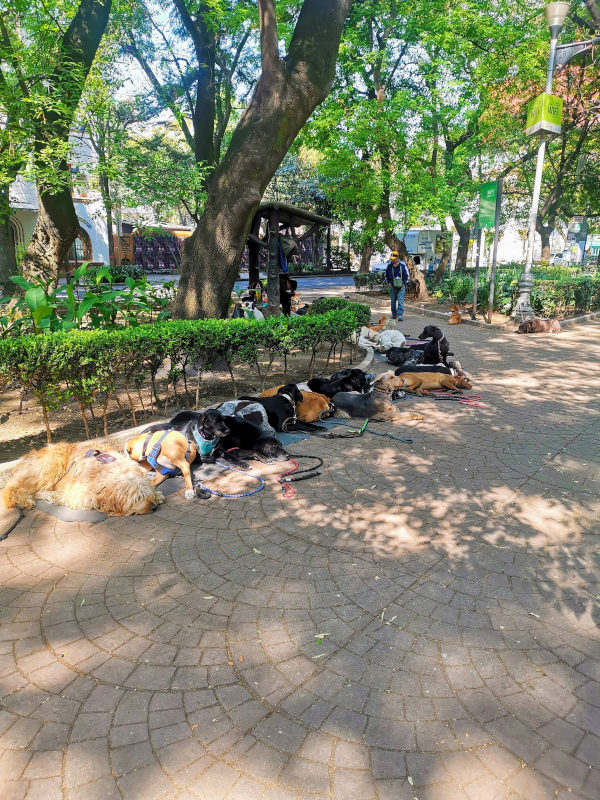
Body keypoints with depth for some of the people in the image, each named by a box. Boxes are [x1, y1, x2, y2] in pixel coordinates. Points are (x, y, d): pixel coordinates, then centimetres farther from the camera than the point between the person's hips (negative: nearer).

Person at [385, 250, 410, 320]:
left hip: (401, 286, -3)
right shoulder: (389, 265, 0)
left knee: (400, 300, -13)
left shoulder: (403, 264, -7)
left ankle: (400, 314, -17)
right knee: (393, 301, 9)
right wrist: (389, 283, 6)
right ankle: (394, 314, 22)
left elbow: (407, 275, 4)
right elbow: (386, 275, 16)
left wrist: (403, 283, -4)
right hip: (392, 286, 3)